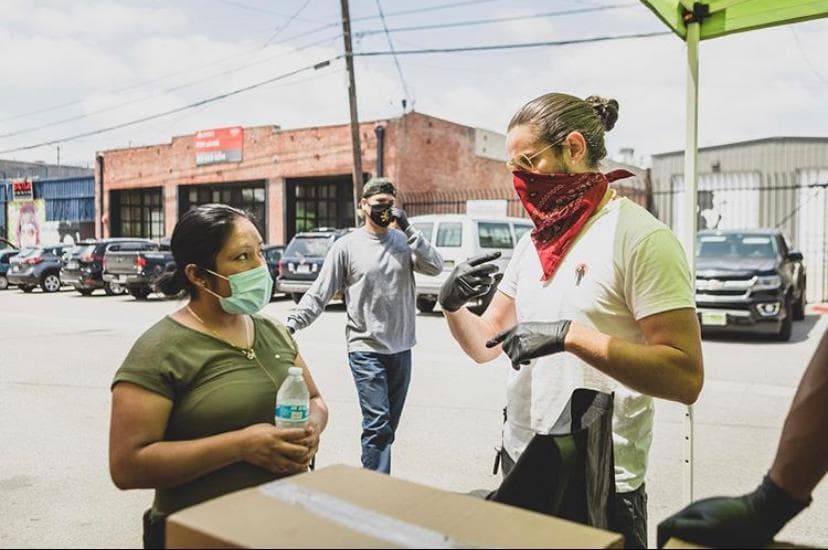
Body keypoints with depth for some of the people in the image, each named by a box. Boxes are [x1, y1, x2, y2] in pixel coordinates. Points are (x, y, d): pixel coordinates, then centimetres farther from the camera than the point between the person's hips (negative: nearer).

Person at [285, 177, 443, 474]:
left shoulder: (404, 241, 6)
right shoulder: (347, 246, -4)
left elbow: (435, 267, -8)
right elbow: (319, 293, -4)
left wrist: (408, 229, -13)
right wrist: (293, 321, -17)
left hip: (401, 349, 5)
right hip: (366, 350, -4)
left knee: (388, 426, 14)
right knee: (378, 424, -10)